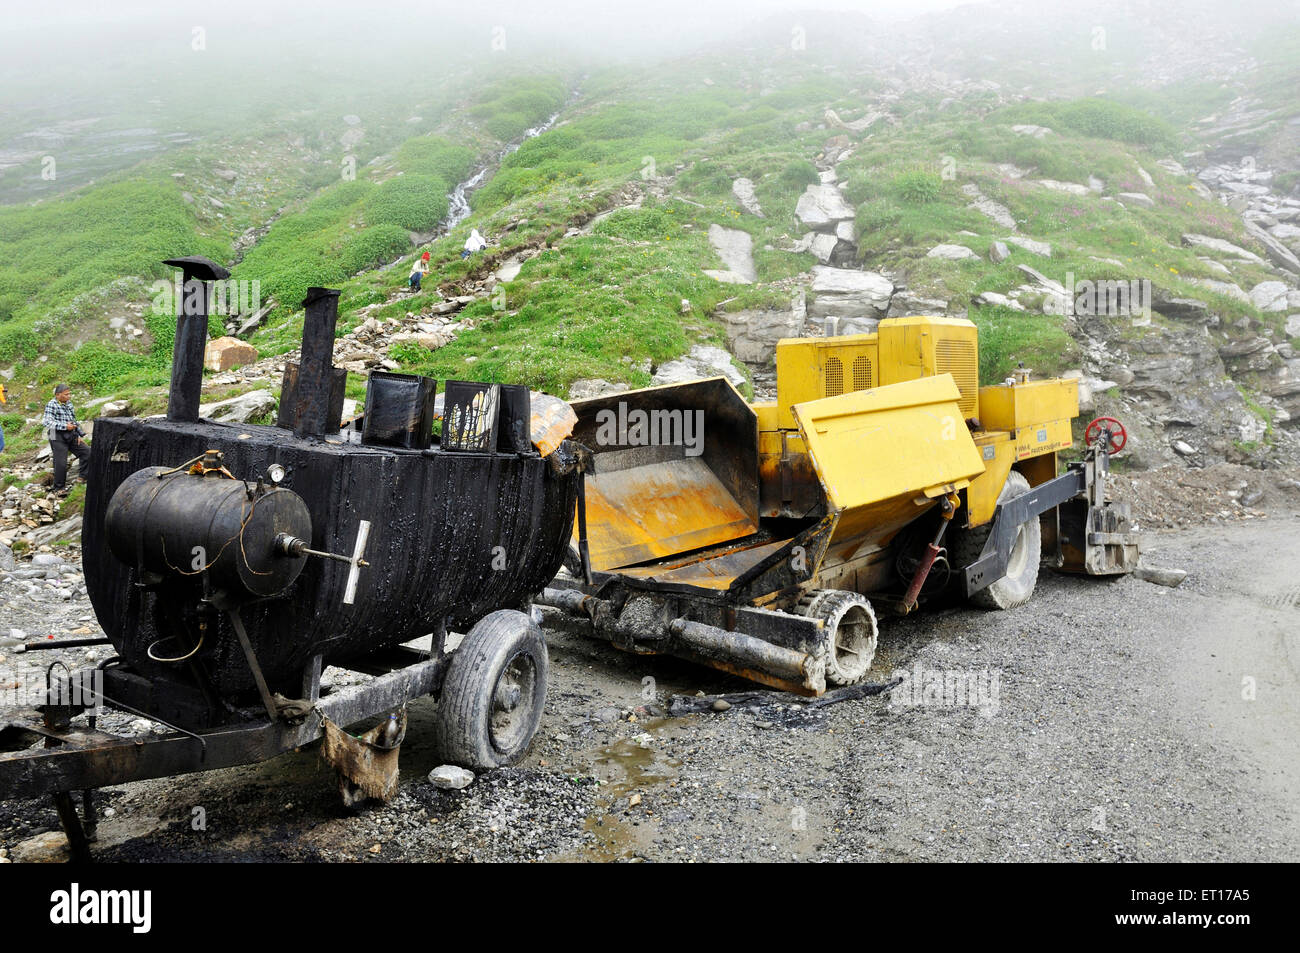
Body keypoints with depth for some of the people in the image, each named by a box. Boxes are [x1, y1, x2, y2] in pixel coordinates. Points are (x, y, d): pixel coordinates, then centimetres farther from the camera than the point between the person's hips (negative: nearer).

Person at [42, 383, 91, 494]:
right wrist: (65, 426, -25)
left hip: (72, 435, 7)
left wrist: (79, 435, 16)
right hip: (58, 437, -7)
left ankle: (82, 476, 17)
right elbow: (47, 422, -20)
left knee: (87, 452, 2)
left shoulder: (69, 403, 14)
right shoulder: (51, 405, -10)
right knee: (61, 463, -6)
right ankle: (59, 488, 7)